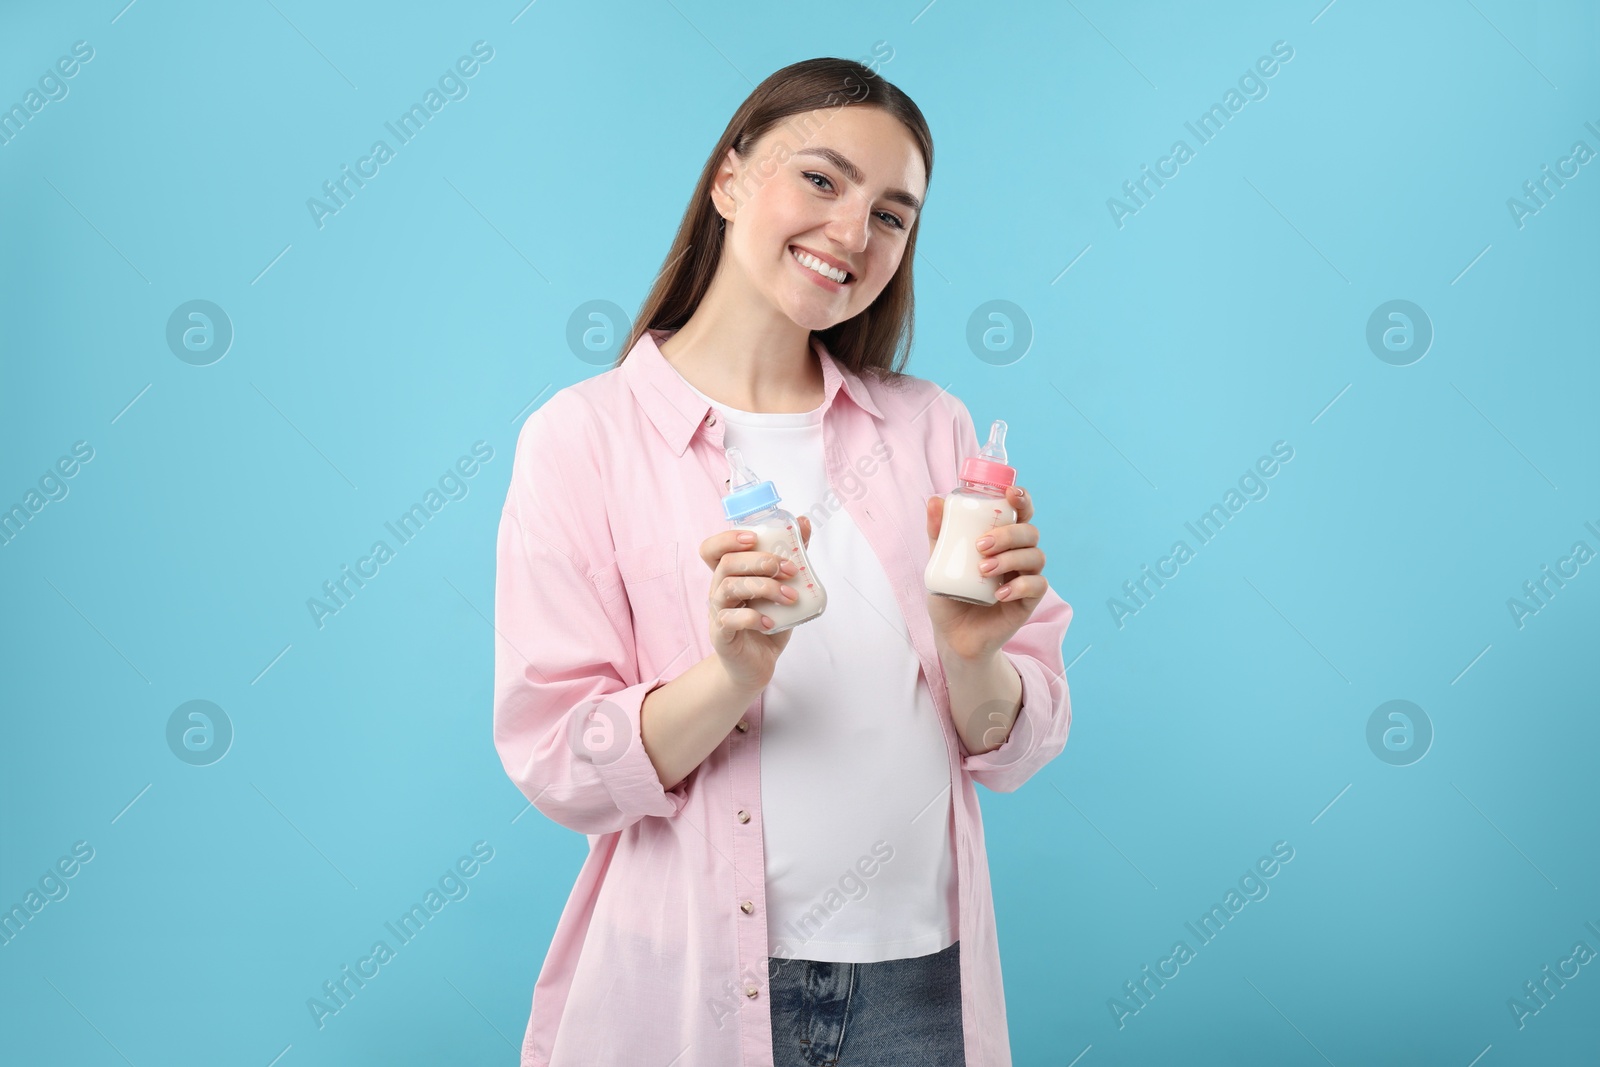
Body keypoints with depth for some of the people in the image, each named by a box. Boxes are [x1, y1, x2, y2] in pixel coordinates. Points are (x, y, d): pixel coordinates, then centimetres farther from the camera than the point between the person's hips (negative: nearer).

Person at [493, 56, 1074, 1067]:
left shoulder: (932, 428, 3)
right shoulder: (581, 437, -7)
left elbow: (1015, 746, 3)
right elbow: (560, 766, -10)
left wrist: (972, 656, -17)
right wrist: (735, 672, -25)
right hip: (689, 984, -3)